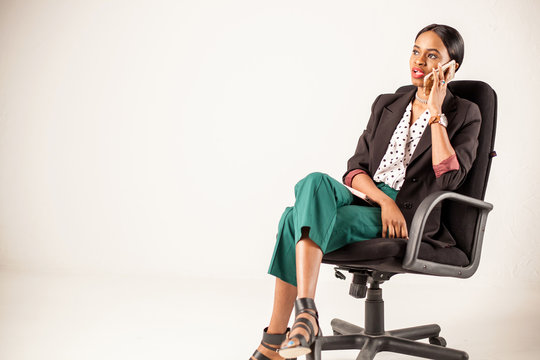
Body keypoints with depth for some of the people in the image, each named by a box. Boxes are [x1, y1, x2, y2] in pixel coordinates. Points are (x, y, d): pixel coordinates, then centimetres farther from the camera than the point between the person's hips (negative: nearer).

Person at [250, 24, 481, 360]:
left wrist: (435, 113, -10)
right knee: (315, 182, -29)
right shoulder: (386, 105, 19)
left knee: (297, 218, -26)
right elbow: (356, 168, 10)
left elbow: (449, 177, -11)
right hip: (364, 199, 5)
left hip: (407, 218, -5)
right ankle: (306, 314, -30)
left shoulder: (465, 114, 6)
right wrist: (384, 200, -10)